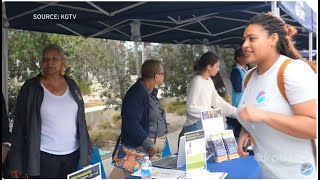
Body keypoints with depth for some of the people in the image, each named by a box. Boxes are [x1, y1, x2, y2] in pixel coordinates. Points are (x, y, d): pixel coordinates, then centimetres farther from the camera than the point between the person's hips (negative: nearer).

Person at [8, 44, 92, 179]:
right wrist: (16, 162, -5)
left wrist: (86, 150, 9)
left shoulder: (72, 86, 5)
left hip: (72, 155, 4)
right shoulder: (30, 88, -5)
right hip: (43, 157, -3)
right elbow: (20, 126, -4)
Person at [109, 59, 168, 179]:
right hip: (141, 149, -9)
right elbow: (131, 124, -27)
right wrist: (150, 145, -25)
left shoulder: (150, 92, 12)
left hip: (154, 148, 9)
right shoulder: (136, 93, -19)